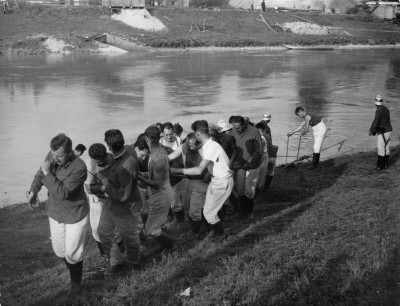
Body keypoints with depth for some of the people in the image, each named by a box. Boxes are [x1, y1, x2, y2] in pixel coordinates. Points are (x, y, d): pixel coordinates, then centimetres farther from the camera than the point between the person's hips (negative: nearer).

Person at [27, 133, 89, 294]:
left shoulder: (78, 168, -30)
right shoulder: (52, 156, -12)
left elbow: (62, 192, -34)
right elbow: (41, 173, 9)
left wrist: (47, 173, -31)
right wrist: (34, 190, -3)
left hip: (76, 215, -5)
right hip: (55, 213, 6)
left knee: (72, 253, 6)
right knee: (59, 250, 16)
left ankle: (76, 281, 34)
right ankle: (74, 269, 46)